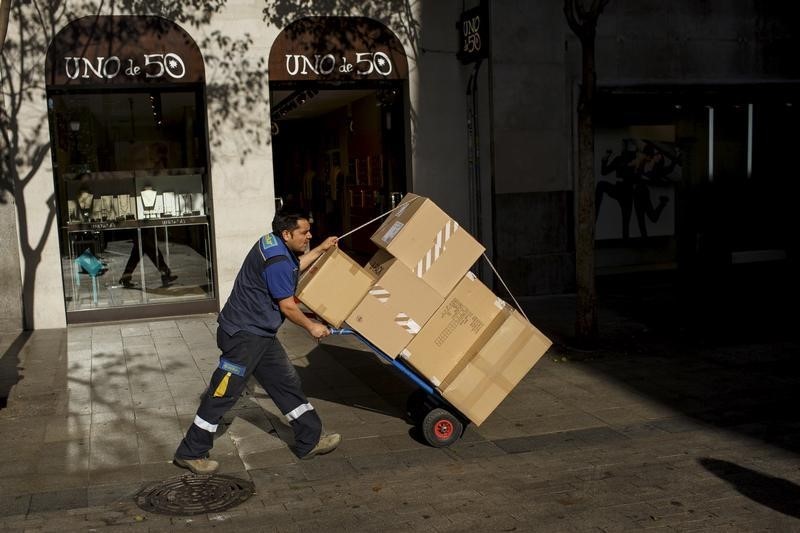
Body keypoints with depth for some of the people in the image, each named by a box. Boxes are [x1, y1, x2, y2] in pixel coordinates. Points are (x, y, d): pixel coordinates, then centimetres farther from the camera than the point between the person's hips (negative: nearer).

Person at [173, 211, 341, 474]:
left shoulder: (274, 244, 7)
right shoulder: (277, 260, -23)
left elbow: (293, 268, 29)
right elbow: (287, 306, -18)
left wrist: (321, 249, 29)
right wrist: (312, 326, -3)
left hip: (261, 334, 11)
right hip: (243, 335, -11)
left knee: (287, 383, 12)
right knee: (223, 394, -2)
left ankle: (310, 441, 21)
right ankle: (190, 453, 10)